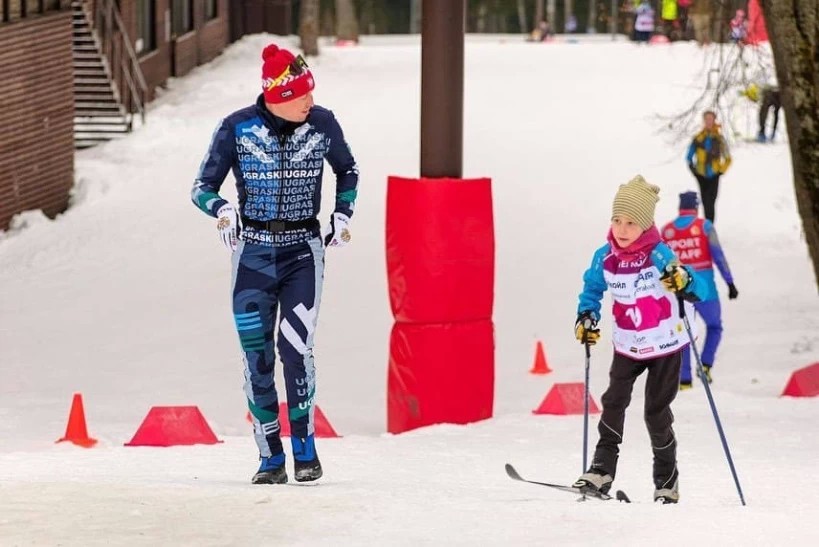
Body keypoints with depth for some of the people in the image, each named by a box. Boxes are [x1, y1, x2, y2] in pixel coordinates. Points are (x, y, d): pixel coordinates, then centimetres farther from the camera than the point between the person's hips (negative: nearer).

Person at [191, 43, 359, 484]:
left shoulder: (322, 124, -4)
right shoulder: (238, 128, -8)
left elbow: (347, 171, 16)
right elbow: (202, 187, -2)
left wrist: (342, 215, 3)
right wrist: (222, 209, -23)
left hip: (303, 249, 0)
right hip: (253, 252, 0)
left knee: (295, 348, -13)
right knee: (257, 354, -2)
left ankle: (305, 448, 2)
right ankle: (271, 458, 6)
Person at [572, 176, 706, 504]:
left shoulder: (659, 255, -20)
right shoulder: (605, 258, -8)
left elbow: (698, 290, -20)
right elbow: (592, 287, 12)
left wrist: (683, 282, -42)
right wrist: (586, 317, -4)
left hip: (665, 345, -3)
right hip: (627, 347, 3)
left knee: (657, 413, 1)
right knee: (613, 403, -7)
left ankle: (667, 481, 15)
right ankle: (602, 470, 1)